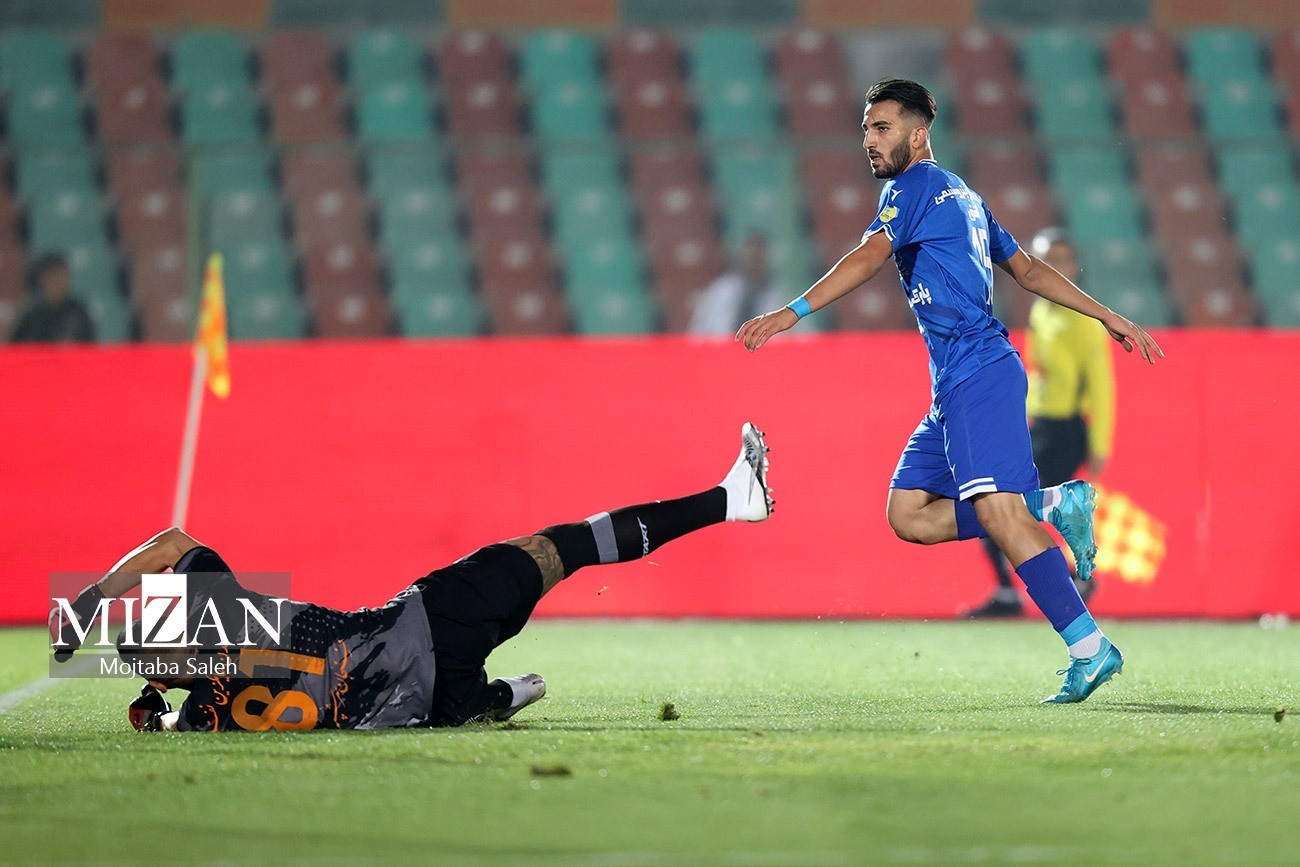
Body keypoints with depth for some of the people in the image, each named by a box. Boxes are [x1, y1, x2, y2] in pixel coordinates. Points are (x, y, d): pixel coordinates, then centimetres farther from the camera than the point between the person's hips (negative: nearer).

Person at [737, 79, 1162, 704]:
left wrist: (792, 312, -28)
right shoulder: (961, 196, 25)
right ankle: (1049, 507, 4)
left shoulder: (914, 186, -3)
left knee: (996, 513, -18)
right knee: (907, 513, 4)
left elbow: (869, 257, -19)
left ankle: (1090, 649, -21)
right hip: (955, 387, 10)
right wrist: (1109, 317, 32)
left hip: (979, 372, -10)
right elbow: (1029, 270, 29)